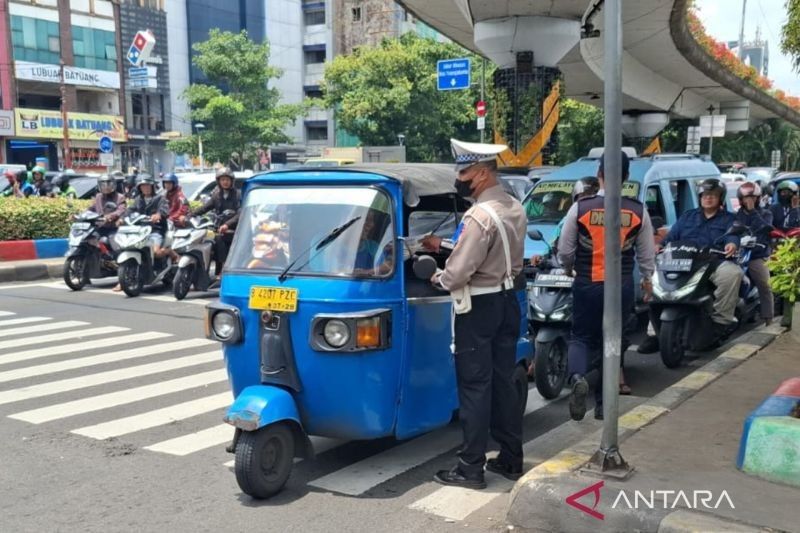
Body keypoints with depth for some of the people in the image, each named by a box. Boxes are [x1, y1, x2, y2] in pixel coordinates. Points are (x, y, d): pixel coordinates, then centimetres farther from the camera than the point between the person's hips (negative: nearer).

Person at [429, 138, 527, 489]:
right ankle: (510, 459, 23)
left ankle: (471, 467, 6)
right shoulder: (516, 210, 7)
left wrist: (439, 279, -2)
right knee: (503, 383, 14)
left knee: (474, 387, -1)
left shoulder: (480, 216, -22)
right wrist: (446, 246, 13)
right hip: (507, 300, 9)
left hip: (478, 307, -9)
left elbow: (458, 272, -24)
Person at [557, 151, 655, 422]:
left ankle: (578, 378, -18)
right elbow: (646, 253, 5)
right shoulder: (638, 211, -4)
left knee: (582, 337, 12)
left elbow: (565, 251, -2)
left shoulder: (580, 208, -9)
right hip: (622, 287, 1)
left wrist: (569, 269, 20)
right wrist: (647, 279, 23)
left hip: (587, 285, -1)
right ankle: (603, 403, 18)